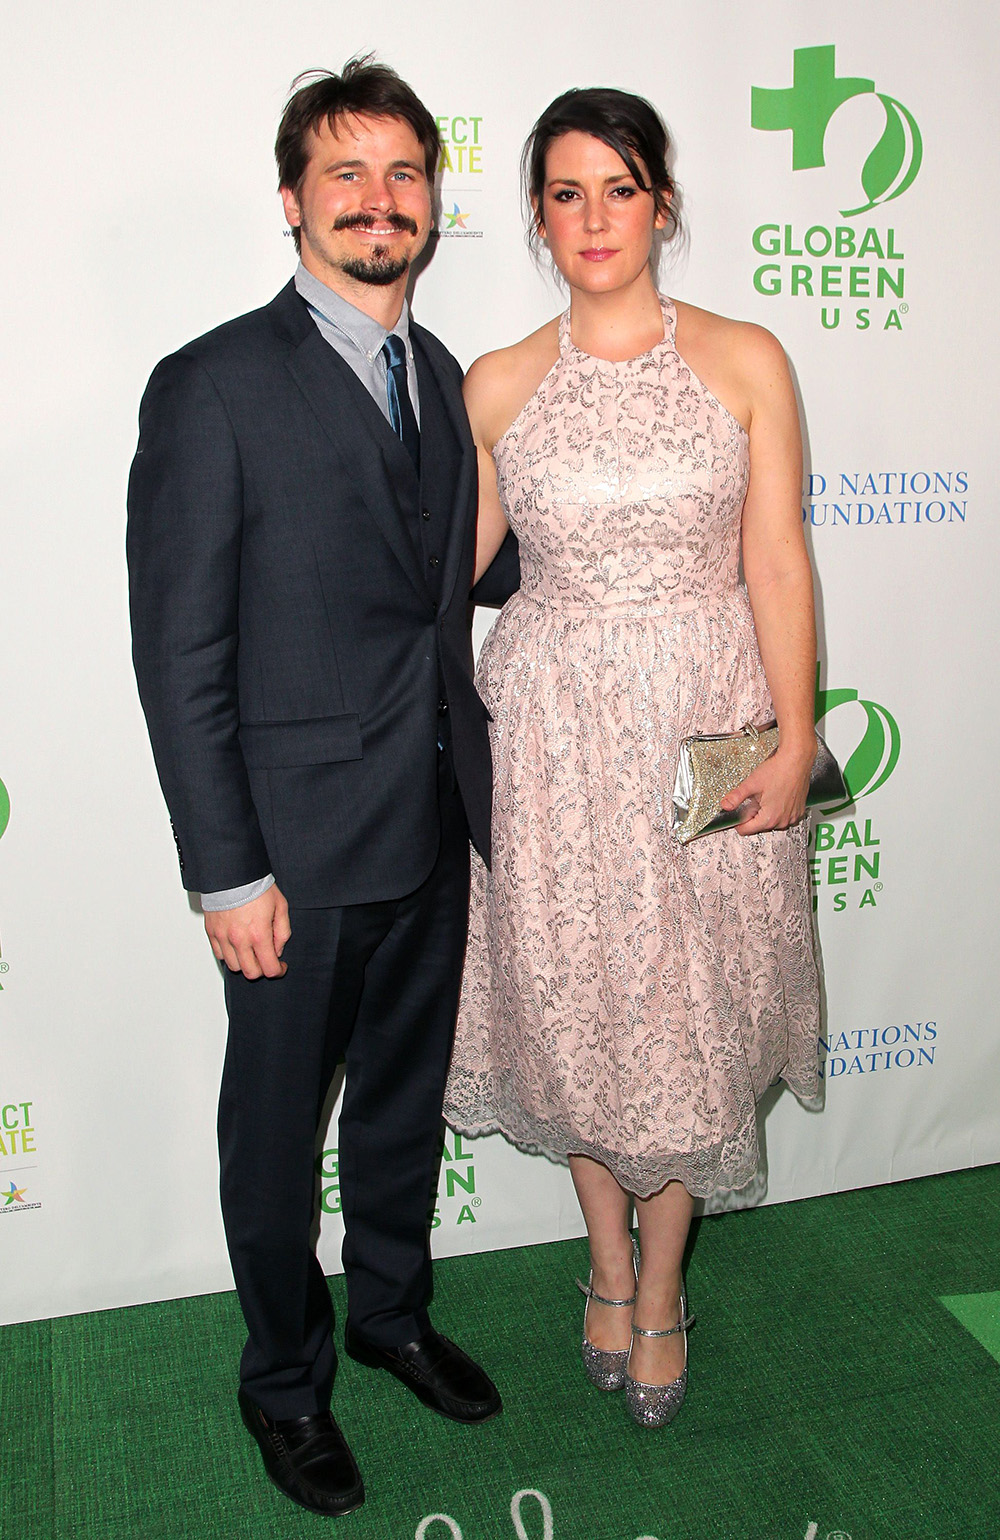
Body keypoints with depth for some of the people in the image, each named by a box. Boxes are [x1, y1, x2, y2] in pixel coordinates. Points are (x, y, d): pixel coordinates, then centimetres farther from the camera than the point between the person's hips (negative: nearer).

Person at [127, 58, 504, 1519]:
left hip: (434, 827, 6)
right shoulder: (212, 387, -12)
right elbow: (180, 653, -14)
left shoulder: (443, 379, 9)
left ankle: (392, 1310, 46)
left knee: (407, 1092, 22)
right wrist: (226, 870, -16)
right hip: (301, 844, -6)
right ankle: (285, 1375, 36)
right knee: (277, 1123, 12)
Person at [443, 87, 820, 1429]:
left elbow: (777, 564, -3)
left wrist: (794, 738, -9)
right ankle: (610, 1264, 36)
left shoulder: (745, 362, -1)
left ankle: (660, 1293, 31)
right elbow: (450, 564, 11)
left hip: (709, 724, -1)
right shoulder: (498, 388, 2)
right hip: (558, 732, 1)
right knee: (575, 1007, 10)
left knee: (689, 1017, 8)